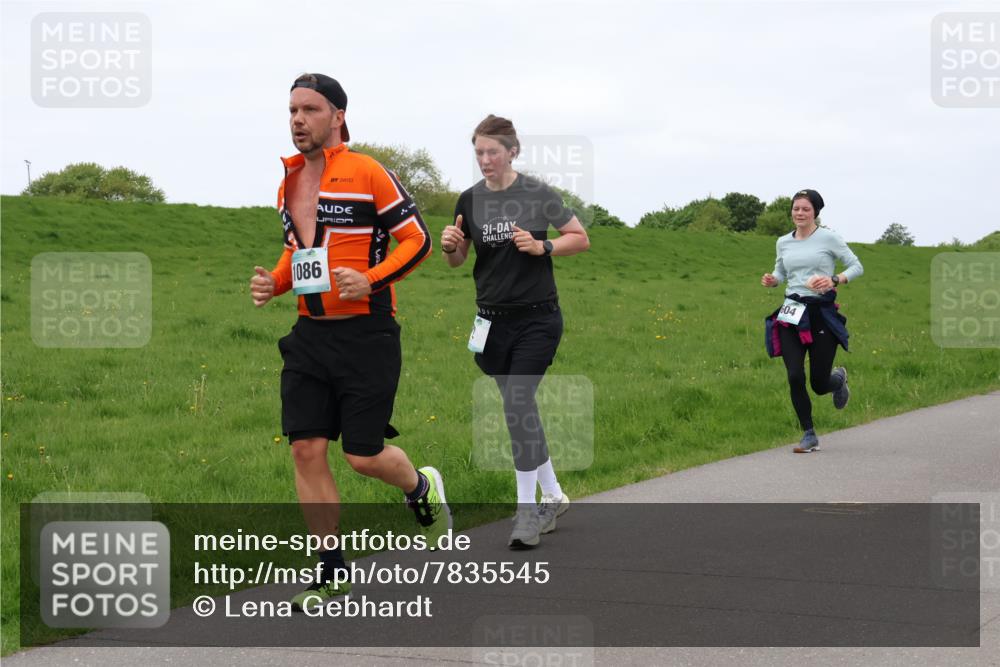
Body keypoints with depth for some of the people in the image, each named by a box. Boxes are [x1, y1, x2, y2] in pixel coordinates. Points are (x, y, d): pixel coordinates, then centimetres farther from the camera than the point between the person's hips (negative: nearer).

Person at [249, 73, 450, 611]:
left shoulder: (367, 173, -8)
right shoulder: (289, 184, 12)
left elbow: (417, 239, -7)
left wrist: (371, 279, -21)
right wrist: (273, 283, 6)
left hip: (367, 334, -6)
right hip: (310, 335, 6)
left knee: (364, 455, -4)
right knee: (306, 450, -2)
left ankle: (422, 490, 32)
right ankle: (332, 574, 9)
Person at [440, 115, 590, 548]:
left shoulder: (538, 194, -7)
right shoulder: (470, 200, 3)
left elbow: (581, 239, 1)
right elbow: (456, 260, 13)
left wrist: (543, 247, -16)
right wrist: (450, 245, -10)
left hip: (537, 320, -4)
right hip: (493, 321, 4)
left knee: (518, 403, -15)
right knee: (522, 410, 9)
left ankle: (527, 510, -8)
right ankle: (553, 497, 24)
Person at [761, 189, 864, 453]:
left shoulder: (829, 238, -2)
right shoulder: (783, 242, 10)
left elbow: (857, 266, 1)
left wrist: (835, 281, -17)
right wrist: (772, 280, 0)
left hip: (822, 313, -3)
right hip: (791, 314, 3)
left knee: (819, 384, -2)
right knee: (795, 377, -10)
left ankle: (838, 378, 37)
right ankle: (809, 435, 6)